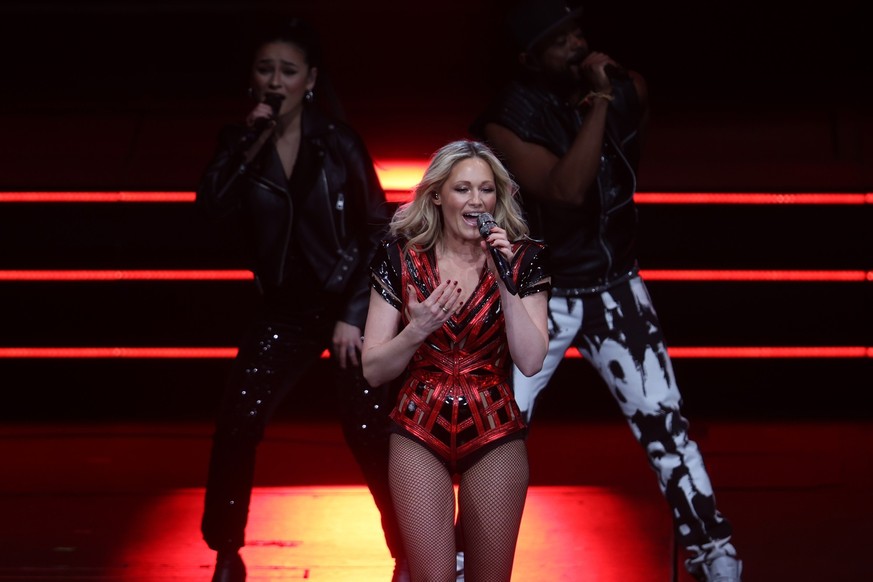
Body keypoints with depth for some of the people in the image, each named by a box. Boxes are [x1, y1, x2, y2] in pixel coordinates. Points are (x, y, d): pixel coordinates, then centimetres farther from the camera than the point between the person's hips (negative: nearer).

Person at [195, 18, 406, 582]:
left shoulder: (337, 140, -9)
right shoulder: (241, 141, -1)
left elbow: (378, 229, -6)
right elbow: (212, 204, -19)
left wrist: (355, 314, -10)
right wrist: (252, 141, -25)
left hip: (349, 304, -3)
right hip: (285, 310, 3)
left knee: (369, 433, -8)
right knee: (237, 427, -6)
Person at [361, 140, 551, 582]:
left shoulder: (522, 259, -2)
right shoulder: (401, 257, -3)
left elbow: (530, 361, -12)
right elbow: (373, 370, -3)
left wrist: (505, 281, -19)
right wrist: (417, 329, -21)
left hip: (494, 434, 1)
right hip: (420, 433, 0)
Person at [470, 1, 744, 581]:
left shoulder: (629, 87, -6)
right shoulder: (508, 119, -20)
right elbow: (567, 190, -33)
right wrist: (598, 101, -31)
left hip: (616, 287, 3)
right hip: (540, 295, -3)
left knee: (666, 427, -1)